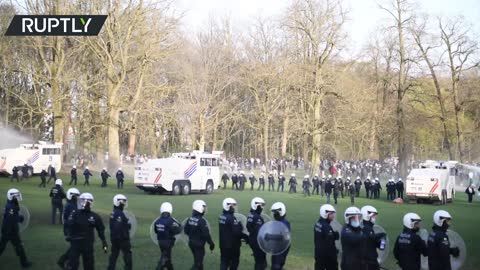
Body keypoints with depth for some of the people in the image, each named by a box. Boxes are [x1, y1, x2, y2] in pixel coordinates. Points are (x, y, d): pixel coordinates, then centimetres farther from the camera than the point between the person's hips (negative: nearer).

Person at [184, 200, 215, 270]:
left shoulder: (190, 219, 0)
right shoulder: (201, 221, -23)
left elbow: (186, 230, 10)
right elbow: (206, 234, -21)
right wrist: (211, 243, -10)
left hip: (191, 243, 8)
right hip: (199, 244, -8)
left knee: (198, 261, 23)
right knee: (197, 263, -1)